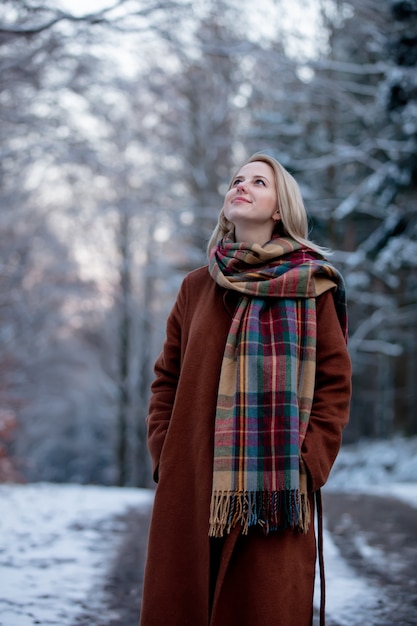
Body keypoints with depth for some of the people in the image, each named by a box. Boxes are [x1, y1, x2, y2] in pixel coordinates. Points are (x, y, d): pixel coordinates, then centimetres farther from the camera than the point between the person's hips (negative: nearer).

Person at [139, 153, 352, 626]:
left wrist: (306, 467, -8)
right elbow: (166, 378, 13)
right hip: (190, 489, 3)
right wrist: (163, 458, 2)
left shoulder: (310, 287, 4)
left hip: (274, 494, -3)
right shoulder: (196, 287, 13)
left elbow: (335, 383, 1)